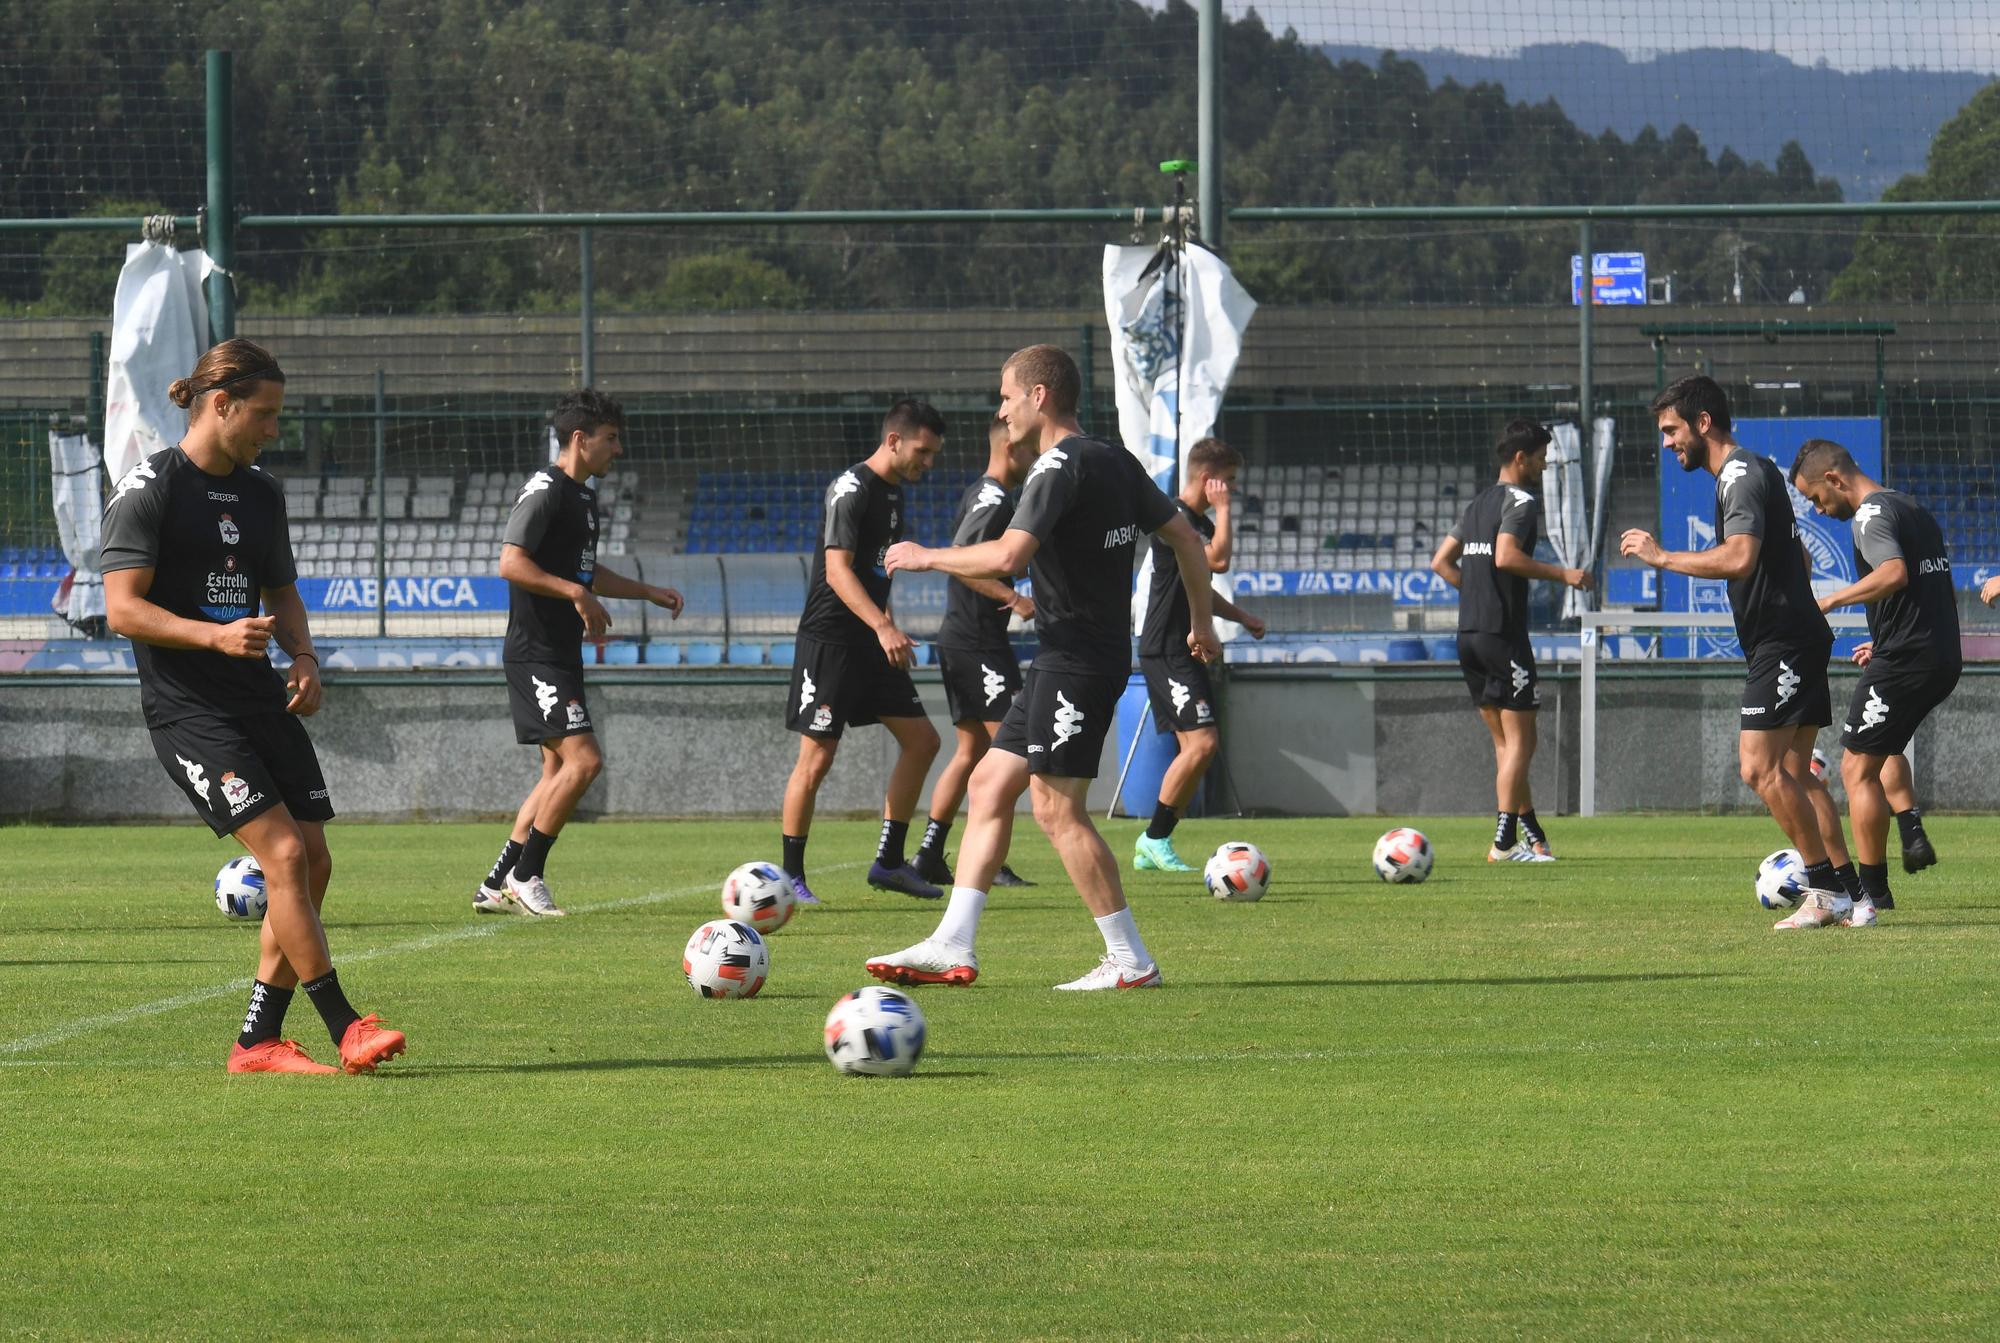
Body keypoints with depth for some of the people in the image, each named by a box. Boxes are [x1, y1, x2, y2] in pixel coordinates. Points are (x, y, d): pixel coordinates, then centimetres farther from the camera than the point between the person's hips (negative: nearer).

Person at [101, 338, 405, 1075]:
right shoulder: (150, 489, -8)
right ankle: (345, 1029, -12)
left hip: (262, 702, 8)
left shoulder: (261, 493, 14)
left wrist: (303, 657, 4)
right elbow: (123, 607, -13)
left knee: (313, 862, 0)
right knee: (284, 854, -17)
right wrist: (215, 636, -27)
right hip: (188, 706, -8)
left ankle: (258, 1041, 9)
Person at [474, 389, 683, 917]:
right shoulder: (545, 491, -14)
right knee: (583, 759, -16)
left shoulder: (583, 495, 17)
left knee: (558, 772, 10)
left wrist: (648, 592, 24)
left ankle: (497, 886, 14)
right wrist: (577, 593, -25)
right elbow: (512, 564, -23)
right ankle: (526, 874, -8)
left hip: (562, 656, 10)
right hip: (535, 655, -10)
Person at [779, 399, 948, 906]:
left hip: (871, 643, 9)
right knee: (817, 758, -7)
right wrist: (883, 627, -33)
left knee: (921, 740, 6)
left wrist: (888, 629, 23)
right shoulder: (852, 489, -15)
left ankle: (889, 861, 13)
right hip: (829, 641, -9)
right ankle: (790, 877, 1)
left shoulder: (893, 492, 14)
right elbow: (838, 570, -24)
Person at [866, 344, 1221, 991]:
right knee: (990, 784, 10)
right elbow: (1185, 536, 18)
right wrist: (1202, 622, 28)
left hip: (1075, 661, -10)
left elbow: (1008, 555, -26)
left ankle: (1131, 960, -5)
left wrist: (924, 557, -12)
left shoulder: (1061, 466, -15)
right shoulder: (1117, 462, 13)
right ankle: (952, 947, 9)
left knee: (1056, 807, -8)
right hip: (1064, 662, 10)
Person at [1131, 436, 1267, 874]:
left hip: (1187, 652, 10)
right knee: (1201, 742, -18)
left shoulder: (1200, 522, 18)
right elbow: (1218, 560, -25)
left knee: (1203, 747, 8)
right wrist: (1222, 509, -14)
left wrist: (1241, 616, 19)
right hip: (1165, 652, -10)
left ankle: (1152, 851, 12)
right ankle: (1155, 838, -9)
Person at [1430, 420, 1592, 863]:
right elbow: (1506, 556, -24)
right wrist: (1562, 574, -17)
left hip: (1468, 634, 9)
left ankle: (1533, 837, 14)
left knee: (1505, 741, 12)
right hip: (1503, 632, -8)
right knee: (1519, 740, -4)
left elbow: (1441, 563, 20)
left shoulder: (1479, 502, 17)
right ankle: (1504, 842, -10)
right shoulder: (1521, 501, -9)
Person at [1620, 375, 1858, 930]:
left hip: (1783, 644, -11)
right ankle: (1845, 892, 9)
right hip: (1790, 641, 11)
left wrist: (1660, 557, -22)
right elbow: (1796, 556, 28)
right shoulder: (1753, 471, 19)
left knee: (1760, 767, -14)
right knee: (1795, 774, 10)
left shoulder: (1742, 475, -14)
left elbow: (1739, 557, -30)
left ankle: (1826, 890, -12)